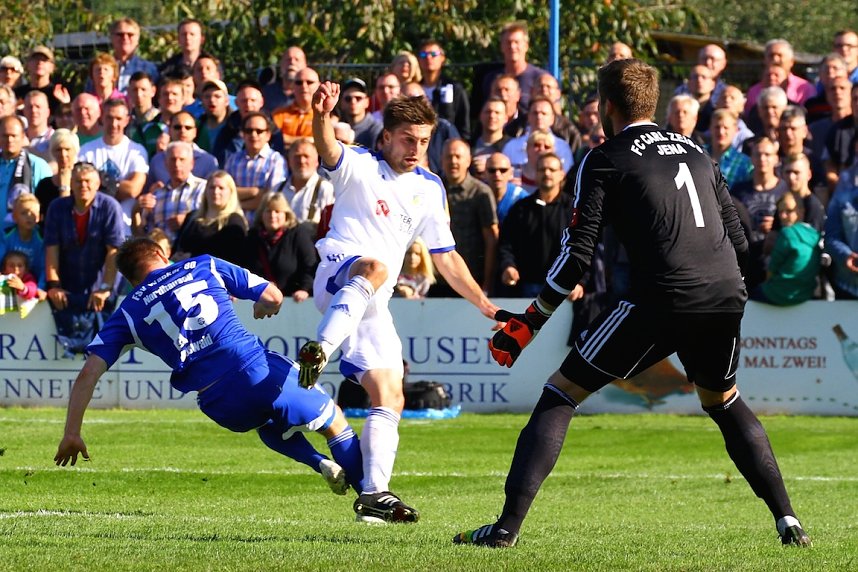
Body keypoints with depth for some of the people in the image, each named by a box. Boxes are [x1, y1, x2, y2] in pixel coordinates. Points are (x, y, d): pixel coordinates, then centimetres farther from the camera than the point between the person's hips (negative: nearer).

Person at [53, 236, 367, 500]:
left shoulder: (129, 313, 15)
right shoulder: (205, 266, 16)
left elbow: (89, 372, 6)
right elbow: (273, 297, 17)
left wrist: (71, 433, 10)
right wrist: (262, 308, 41)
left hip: (221, 404, 1)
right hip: (260, 369, -1)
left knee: (268, 423, 36)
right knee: (333, 421, 22)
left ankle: (320, 464, 13)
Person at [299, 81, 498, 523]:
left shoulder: (430, 189, 17)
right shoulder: (358, 167, 0)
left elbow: (446, 258, 23)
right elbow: (328, 150, -25)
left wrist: (486, 306, 16)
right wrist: (321, 117, -48)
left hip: (373, 305, 6)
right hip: (338, 272, -6)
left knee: (389, 398, -1)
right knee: (374, 267, -41)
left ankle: (374, 494, 2)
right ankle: (317, 350, -59)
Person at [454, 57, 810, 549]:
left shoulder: (605, 161, 6)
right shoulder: (697, 153, 23)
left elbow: (577, 256, -1)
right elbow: (739, 242, 24)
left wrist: (528, 324, 6)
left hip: (662, 301, -5)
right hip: (727, 298, 5)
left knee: (560, 393, 5)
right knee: (725, 402, 32)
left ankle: (508, 525, -5)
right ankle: (788, 521, 21)